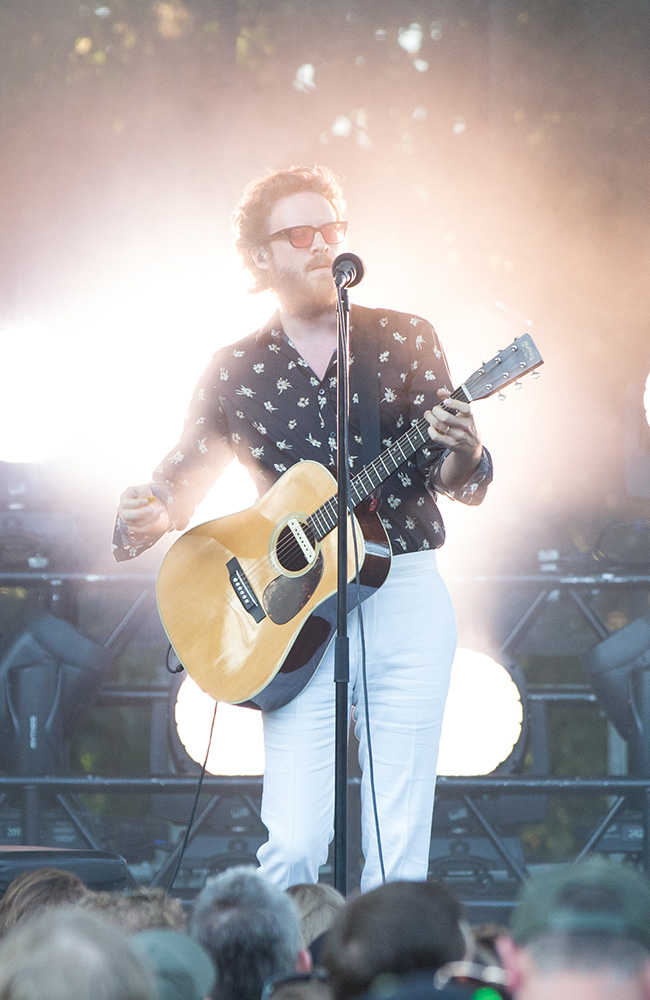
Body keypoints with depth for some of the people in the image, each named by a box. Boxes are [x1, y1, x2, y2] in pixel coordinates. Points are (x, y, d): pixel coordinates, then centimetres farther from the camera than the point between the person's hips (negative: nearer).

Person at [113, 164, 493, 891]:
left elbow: (462, 485, 4)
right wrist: (149, 517, -14)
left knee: (399, 852, -4)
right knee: (294, 847, -10)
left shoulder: (405, 341, 5)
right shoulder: (236, 372, 6)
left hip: (406, 595, 0)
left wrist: (459, 452, -20)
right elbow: (182, 478, 9)